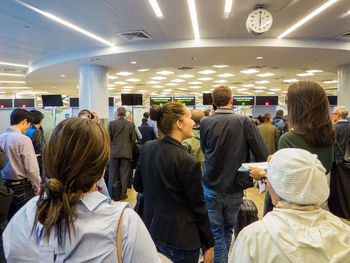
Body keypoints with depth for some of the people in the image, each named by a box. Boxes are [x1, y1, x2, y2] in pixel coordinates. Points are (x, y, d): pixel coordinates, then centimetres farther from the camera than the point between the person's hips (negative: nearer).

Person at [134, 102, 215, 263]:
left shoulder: (147, 148, -5)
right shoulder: (188, 162, -25)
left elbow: (138, 186, 7)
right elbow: (199, 208, -16)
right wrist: (209, 244, -4)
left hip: (151, 231, 7)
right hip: (180, 241, -6)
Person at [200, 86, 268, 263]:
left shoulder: (205, 122, -9)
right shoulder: (245, 122, -12)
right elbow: (263, 156, -13)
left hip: (211, 189, 0)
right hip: (235, 189, 1)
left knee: (216, 234, 12)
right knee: (228, 230, 23)